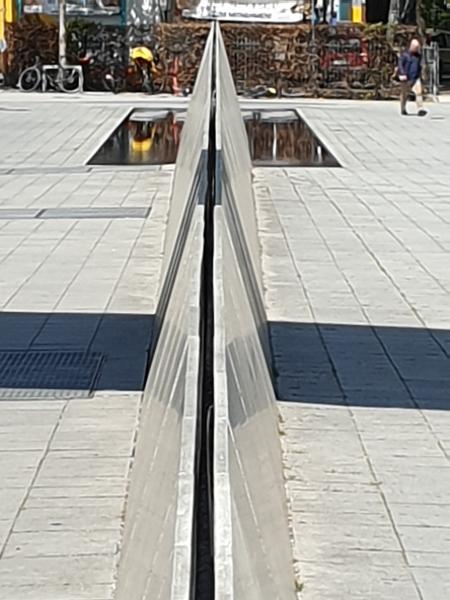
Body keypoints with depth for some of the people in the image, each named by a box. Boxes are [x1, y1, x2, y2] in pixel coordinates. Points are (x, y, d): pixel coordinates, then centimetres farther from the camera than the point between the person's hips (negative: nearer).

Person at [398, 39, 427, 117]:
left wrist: (419, 75, 26)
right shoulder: (405, 55, -6)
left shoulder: (419, 55, 10)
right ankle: (403, 109, 31)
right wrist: (402, 74, -26)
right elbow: (400, 64, -14)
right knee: (405, 94, 11)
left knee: (418, 92, -15)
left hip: (416, 78, 3)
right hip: (406, 78, -3)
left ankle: (420, 109, -23)